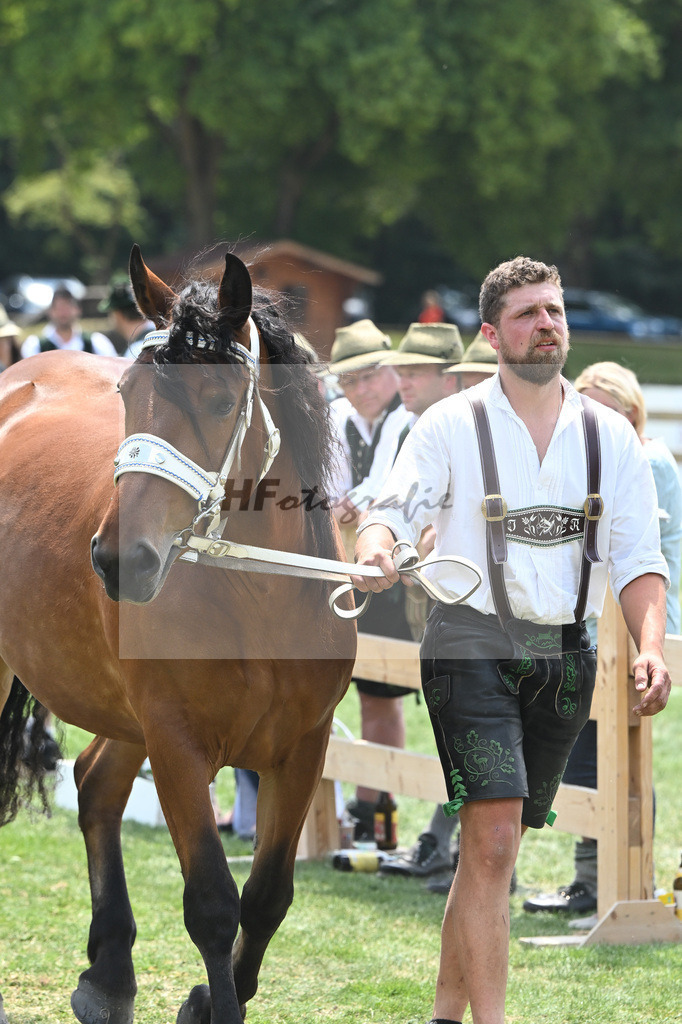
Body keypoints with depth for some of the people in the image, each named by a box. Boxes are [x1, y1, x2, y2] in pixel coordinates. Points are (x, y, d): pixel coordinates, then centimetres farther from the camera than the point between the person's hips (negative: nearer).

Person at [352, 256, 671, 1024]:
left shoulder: (609, 436, 7)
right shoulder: (451, 426, -1)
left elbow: (638, 558, 3)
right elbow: (394, 510, -12)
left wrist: (651, 646, -14)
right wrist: (374, 552, -36)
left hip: (565, 658, 4)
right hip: (471, 647, -4)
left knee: (491, 851, 9)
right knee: (492, 842, -16)